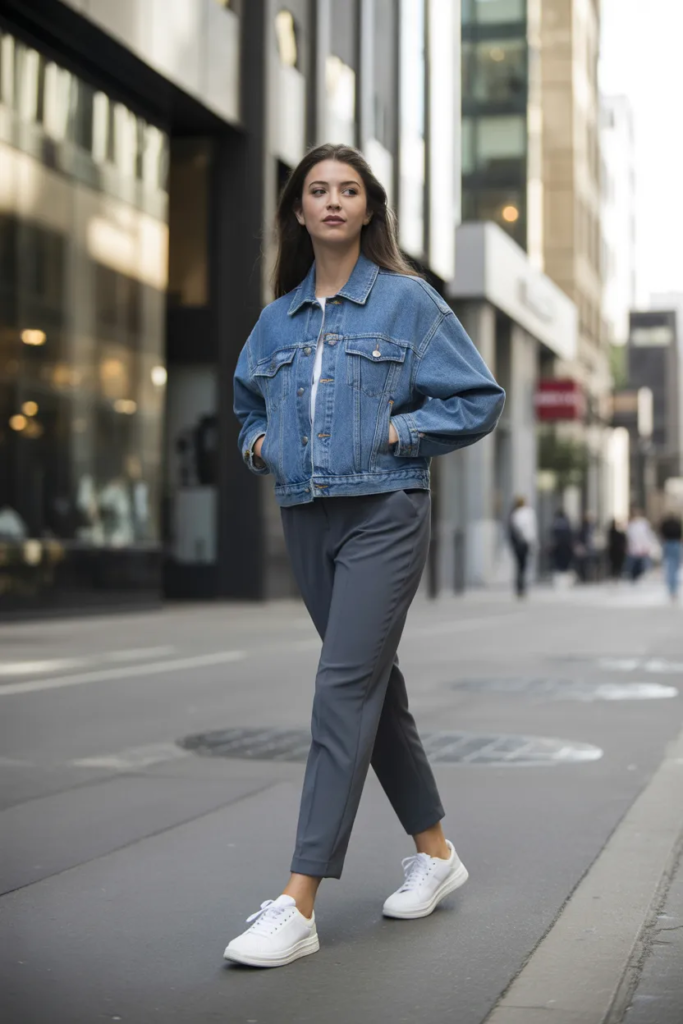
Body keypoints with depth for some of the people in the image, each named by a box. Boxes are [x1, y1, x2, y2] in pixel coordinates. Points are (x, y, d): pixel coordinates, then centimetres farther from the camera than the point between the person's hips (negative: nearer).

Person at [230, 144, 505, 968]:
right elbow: (249, 405, 28)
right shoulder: (276, 319, 13)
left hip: (383, 514, -6)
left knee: (346, 686, -14)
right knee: (373, 683, 13)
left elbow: (479, 400, 0)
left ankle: (298, 904, -14)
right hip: (306, 519, 6)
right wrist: (259, 443, 7)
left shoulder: (408, 301, 0)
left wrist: (396, 431, -9)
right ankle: (434, 852, 29)